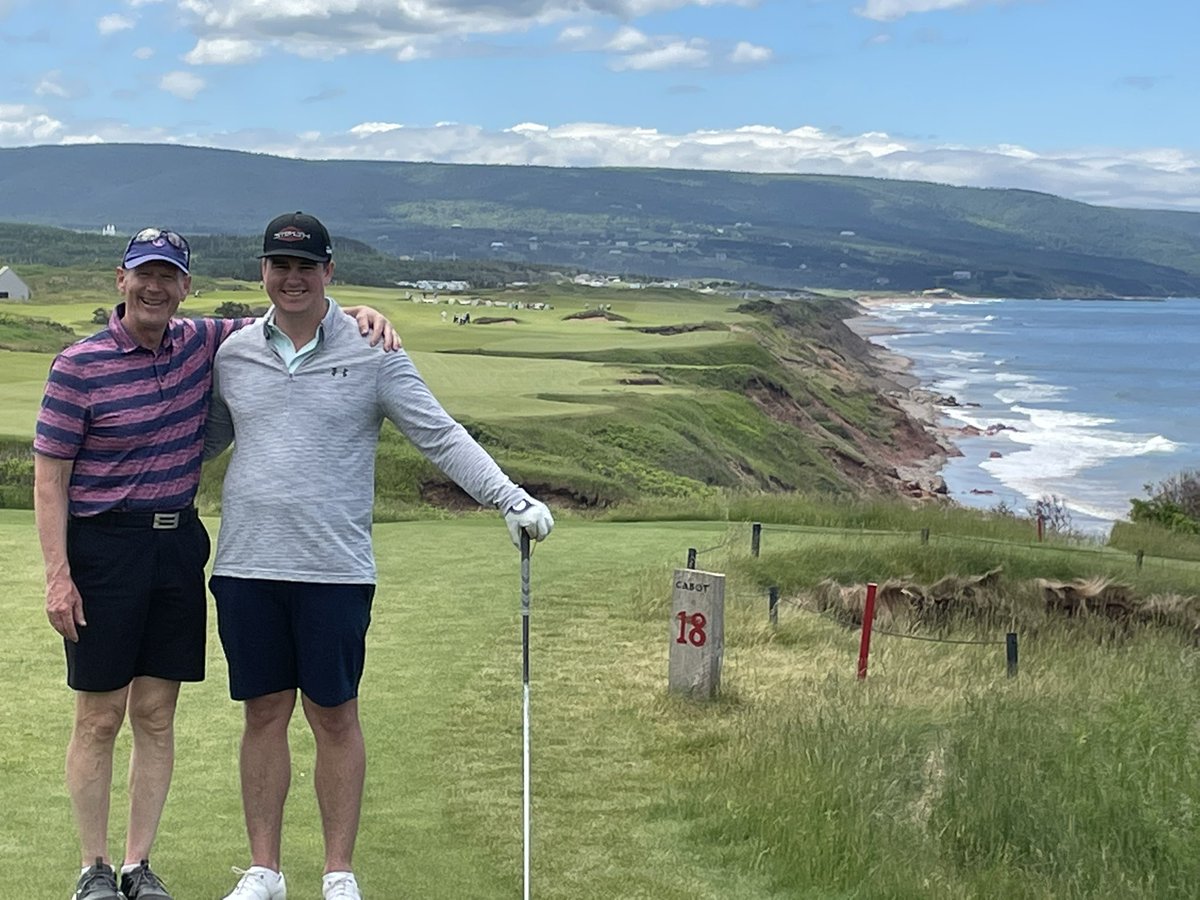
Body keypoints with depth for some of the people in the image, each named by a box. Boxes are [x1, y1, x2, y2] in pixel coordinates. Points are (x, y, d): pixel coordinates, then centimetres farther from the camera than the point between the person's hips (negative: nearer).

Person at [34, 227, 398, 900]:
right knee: (100, 718, 3)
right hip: (104, 546, -4)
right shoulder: (80, 366, -8)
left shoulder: (204, 344, 5)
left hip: (180, 544, 4)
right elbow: (49, 477, -7)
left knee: (156, 715, 8)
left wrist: (361, 314, -3)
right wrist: (58, 575, -13)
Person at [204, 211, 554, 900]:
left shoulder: (371, 354, -1)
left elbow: (443, 436, -3)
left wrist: (512, 498, -11)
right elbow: (201, 441, 21)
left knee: (335, 717, 4)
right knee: (265, 714, 9)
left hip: (336, 570, -2)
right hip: (246, 564, 3)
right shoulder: (234, 353, 8)